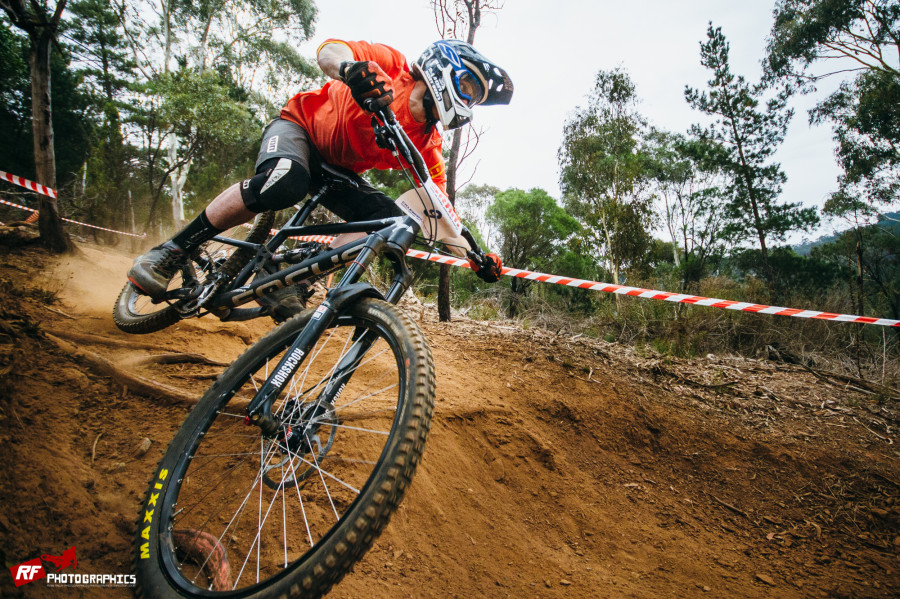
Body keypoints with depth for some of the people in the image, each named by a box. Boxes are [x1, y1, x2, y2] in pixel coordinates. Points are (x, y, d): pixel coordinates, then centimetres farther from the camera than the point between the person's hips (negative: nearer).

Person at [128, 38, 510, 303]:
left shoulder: (427, 148, -5)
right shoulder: (392, 66, -14)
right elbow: (328, 50, -26)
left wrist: (474, 256, -18)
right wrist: (351, 67, -50)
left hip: (338, 171, 5)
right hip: (300, 125, -5)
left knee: (395, 222, -19)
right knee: (285, 181, -39)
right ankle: (171, 252, -24)